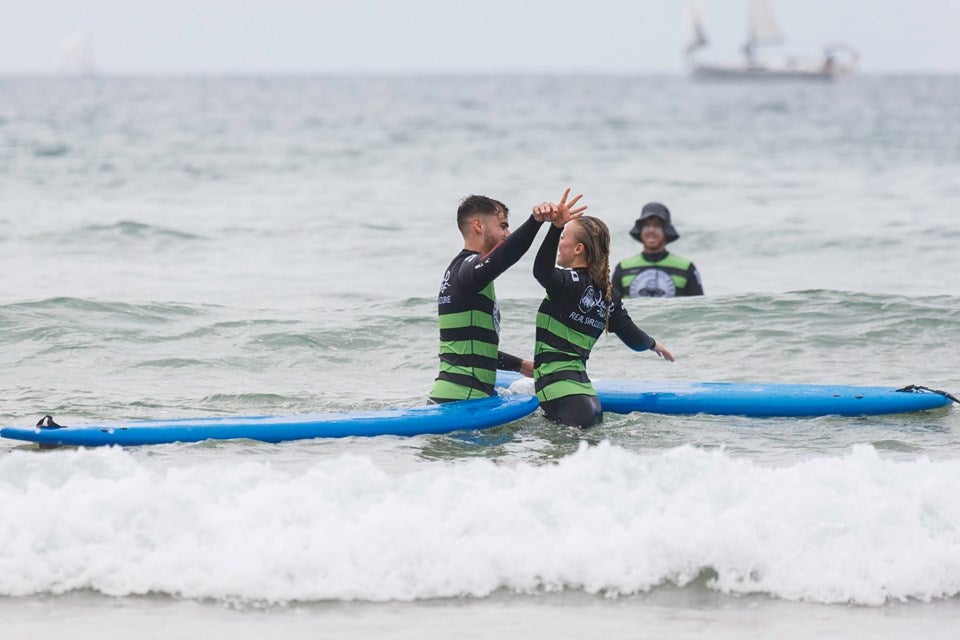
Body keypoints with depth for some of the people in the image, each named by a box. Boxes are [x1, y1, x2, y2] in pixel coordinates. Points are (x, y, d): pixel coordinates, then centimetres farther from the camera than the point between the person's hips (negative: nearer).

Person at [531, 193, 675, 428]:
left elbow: (542, 271, -31)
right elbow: (634, 339, 20)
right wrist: (653, 344, 43)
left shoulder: (571, 282, -8)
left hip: (556, 381, -8)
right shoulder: (608, 293, 14)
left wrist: (556, 227, -40)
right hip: (581, 380, 8)